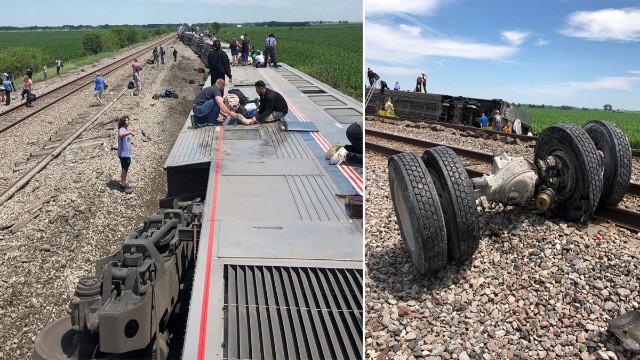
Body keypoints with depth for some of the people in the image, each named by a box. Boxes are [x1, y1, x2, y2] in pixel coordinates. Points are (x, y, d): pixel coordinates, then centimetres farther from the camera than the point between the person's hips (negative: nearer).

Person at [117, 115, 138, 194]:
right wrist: (130, 132, -44)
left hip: (127, 153, 9)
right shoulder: (121, 130, -18)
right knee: (124, 169, -2)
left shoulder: (127, 129, 10)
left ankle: (124, 183, 31)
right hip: (123, 154, -9)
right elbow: (121, 135, -43)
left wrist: (133, 142, 11)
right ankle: (123, 186, 7)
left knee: (126, 169, 18)